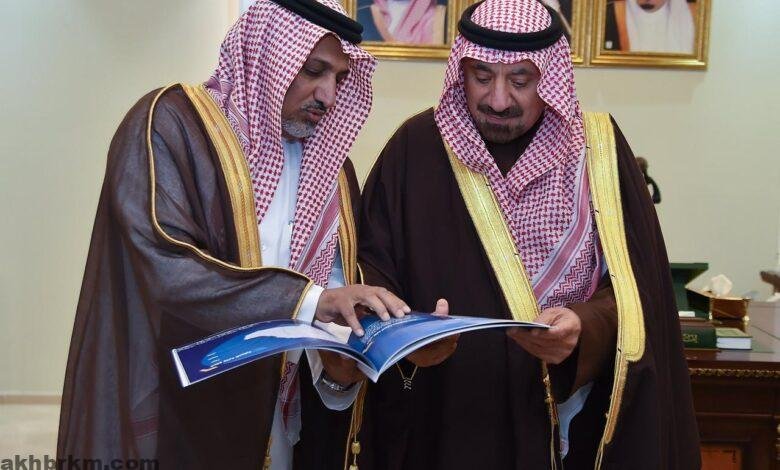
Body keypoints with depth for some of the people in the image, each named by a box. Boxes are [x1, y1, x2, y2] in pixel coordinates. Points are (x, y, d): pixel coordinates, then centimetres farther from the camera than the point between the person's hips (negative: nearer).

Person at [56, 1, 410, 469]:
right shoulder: (171, 124, -12)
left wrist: (339, 367, -12)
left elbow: (335, 287, 7)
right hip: (172, 416, -5)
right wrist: (308, 299, -30)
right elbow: (164, 266, -25)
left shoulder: (330, 165, 8)